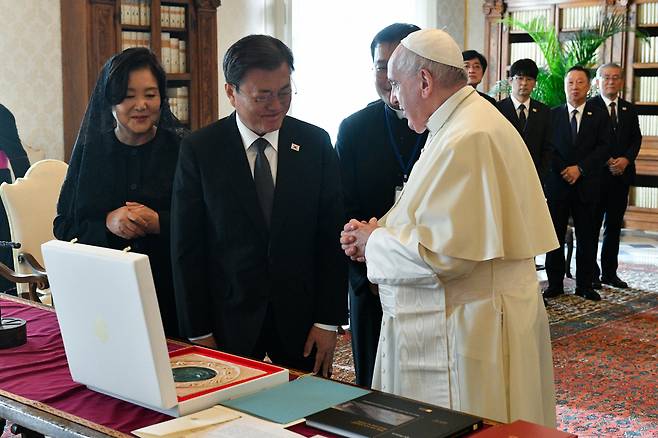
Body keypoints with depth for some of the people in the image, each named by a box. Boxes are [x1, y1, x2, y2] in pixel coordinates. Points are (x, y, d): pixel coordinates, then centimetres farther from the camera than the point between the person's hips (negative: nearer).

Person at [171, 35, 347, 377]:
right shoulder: (199, 150, -5)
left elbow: (331, 237, 1)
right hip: (229, 319, -1)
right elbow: (186, 250, -3)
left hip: (301, 316, 2)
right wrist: (198, 332, -5)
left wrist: (330, 320, -3)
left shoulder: (316, 143, 0)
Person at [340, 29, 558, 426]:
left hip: (469, 331, -10)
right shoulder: (467, 121, 11)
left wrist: (375, 242, -9)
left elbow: (444, 253, -25)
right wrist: (381, 233, 4)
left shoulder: (467, 139, -21)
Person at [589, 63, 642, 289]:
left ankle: (610, 272, 18)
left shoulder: (629, 109, 13)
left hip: (621, 175, 5)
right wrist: (605, 161, -15)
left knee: (614, 226, 10)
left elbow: (636, 139, 10)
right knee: (592, 226, 0)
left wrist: (626, 159, -8)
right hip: (596, 174, -5)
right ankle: (591, 273, 8)